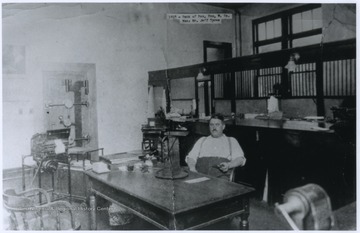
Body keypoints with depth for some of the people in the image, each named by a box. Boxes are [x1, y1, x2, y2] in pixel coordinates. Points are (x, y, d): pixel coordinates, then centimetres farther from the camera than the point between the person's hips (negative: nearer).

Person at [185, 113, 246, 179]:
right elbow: (191, 157, 18)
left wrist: (228, 165, -12)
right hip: (200, 175, 1)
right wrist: (192, 168, -5)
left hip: (221, 175, 0)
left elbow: (240, 159, 8)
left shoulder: (231, 141, 21)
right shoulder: (202, 140, 27)